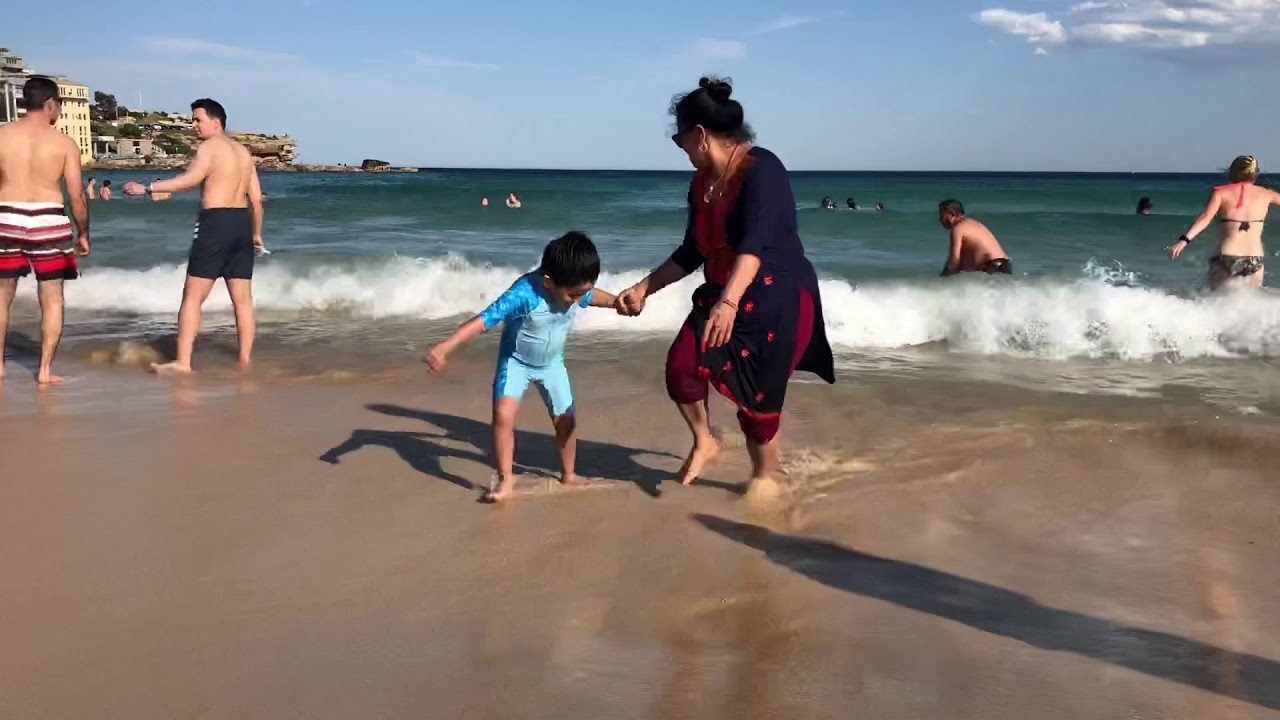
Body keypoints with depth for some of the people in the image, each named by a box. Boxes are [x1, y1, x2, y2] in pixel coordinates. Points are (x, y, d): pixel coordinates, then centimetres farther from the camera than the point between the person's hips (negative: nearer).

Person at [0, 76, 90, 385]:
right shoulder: (64, 143, -3)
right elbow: (76, 196, -3)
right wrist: (83, 234, 9)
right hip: (48, 222, -2)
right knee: (52, 298, 8)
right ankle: (45, 369, 7)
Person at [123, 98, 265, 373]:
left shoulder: (210, 146, -5)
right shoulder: (243, 152, 18)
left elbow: (191, 178, -22)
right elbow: (256, 198, 17)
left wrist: (147, 188, -22)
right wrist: (256, 233, 25)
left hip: (215, 221, -7)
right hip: (242, 222, 7)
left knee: (193, 296, -4)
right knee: (242, 299, 8)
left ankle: (182, 362, -8)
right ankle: (245, 361, 10)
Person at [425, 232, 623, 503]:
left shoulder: (575, 288, -19)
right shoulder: (524, 294, -39)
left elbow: (594, 296, 9)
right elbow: (483, 321, -43)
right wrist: (445, 347, -51)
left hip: (552, 363, 5)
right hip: (516, 361, -5)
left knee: (566, 420, 11)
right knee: (503, 415, -24)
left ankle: (568, 475, 34)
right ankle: (506, 481, -11)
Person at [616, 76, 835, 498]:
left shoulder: (761, 170, -20)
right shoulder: (701, 183, 6)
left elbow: (755, 243, -33)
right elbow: (692, 253, 17)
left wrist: (728, 302, -45)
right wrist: (644, 289, 15)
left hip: (777, 301, -7)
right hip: (722, 296, 7)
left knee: (758, 397, -1)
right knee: (682, 365, -15)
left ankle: (764, 476, 24)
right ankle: (704, 443, 9)